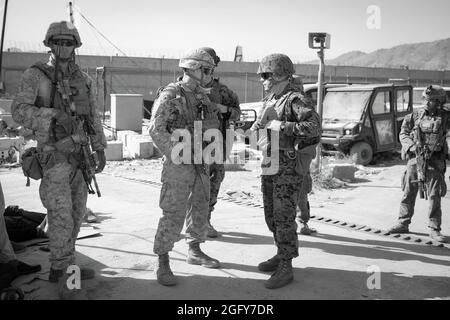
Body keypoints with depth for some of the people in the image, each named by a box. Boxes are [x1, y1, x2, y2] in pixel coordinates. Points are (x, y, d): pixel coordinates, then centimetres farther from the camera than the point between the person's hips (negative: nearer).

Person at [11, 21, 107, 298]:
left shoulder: (83, 79, 10)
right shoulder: (36, 75, -6)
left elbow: (93, 117, 13)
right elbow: (20, 111, -16)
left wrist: (100, 149, 9)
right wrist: (55, 115, -28)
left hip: (78, 153, 6)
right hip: (53, 153, -6)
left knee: (77, 210, 11)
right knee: (61, 212, -13)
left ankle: (61, 266, 25)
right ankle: (64, 274, -4)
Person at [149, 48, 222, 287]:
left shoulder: (202, 96, 11)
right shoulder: (170, 95, -10)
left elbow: (214, 123, 8)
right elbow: (156, 130, -15)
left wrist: (194, 125, -12)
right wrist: (174, 156, -18)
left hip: (200, 163, 8)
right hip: (179, 165, -7)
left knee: (200, 209, 16)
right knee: (174, 214, -7)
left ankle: (195, 252, 32)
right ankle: (162, 264, 4)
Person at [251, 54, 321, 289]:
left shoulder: (295, 99, -13)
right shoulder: (270, 100, 14)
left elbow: (314, 127, -26)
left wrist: (280, 126, -25)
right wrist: (257, 126, 4)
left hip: (289, 166, -9)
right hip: (269, 163, 9)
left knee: (283, 216, -7)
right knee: (271, 214, 16)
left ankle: (285, 268, 2)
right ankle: (282, 254, 32)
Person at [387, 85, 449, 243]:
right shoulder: (416, 115, 6)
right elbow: (403, 134, 6)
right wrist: (412, 146, -11)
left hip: (434, 162, -2)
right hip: (414, 159, 2)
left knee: (434, 196, -1)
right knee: (408, 193, 9)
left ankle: (434, 229, 8)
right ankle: (403, 224, 21)